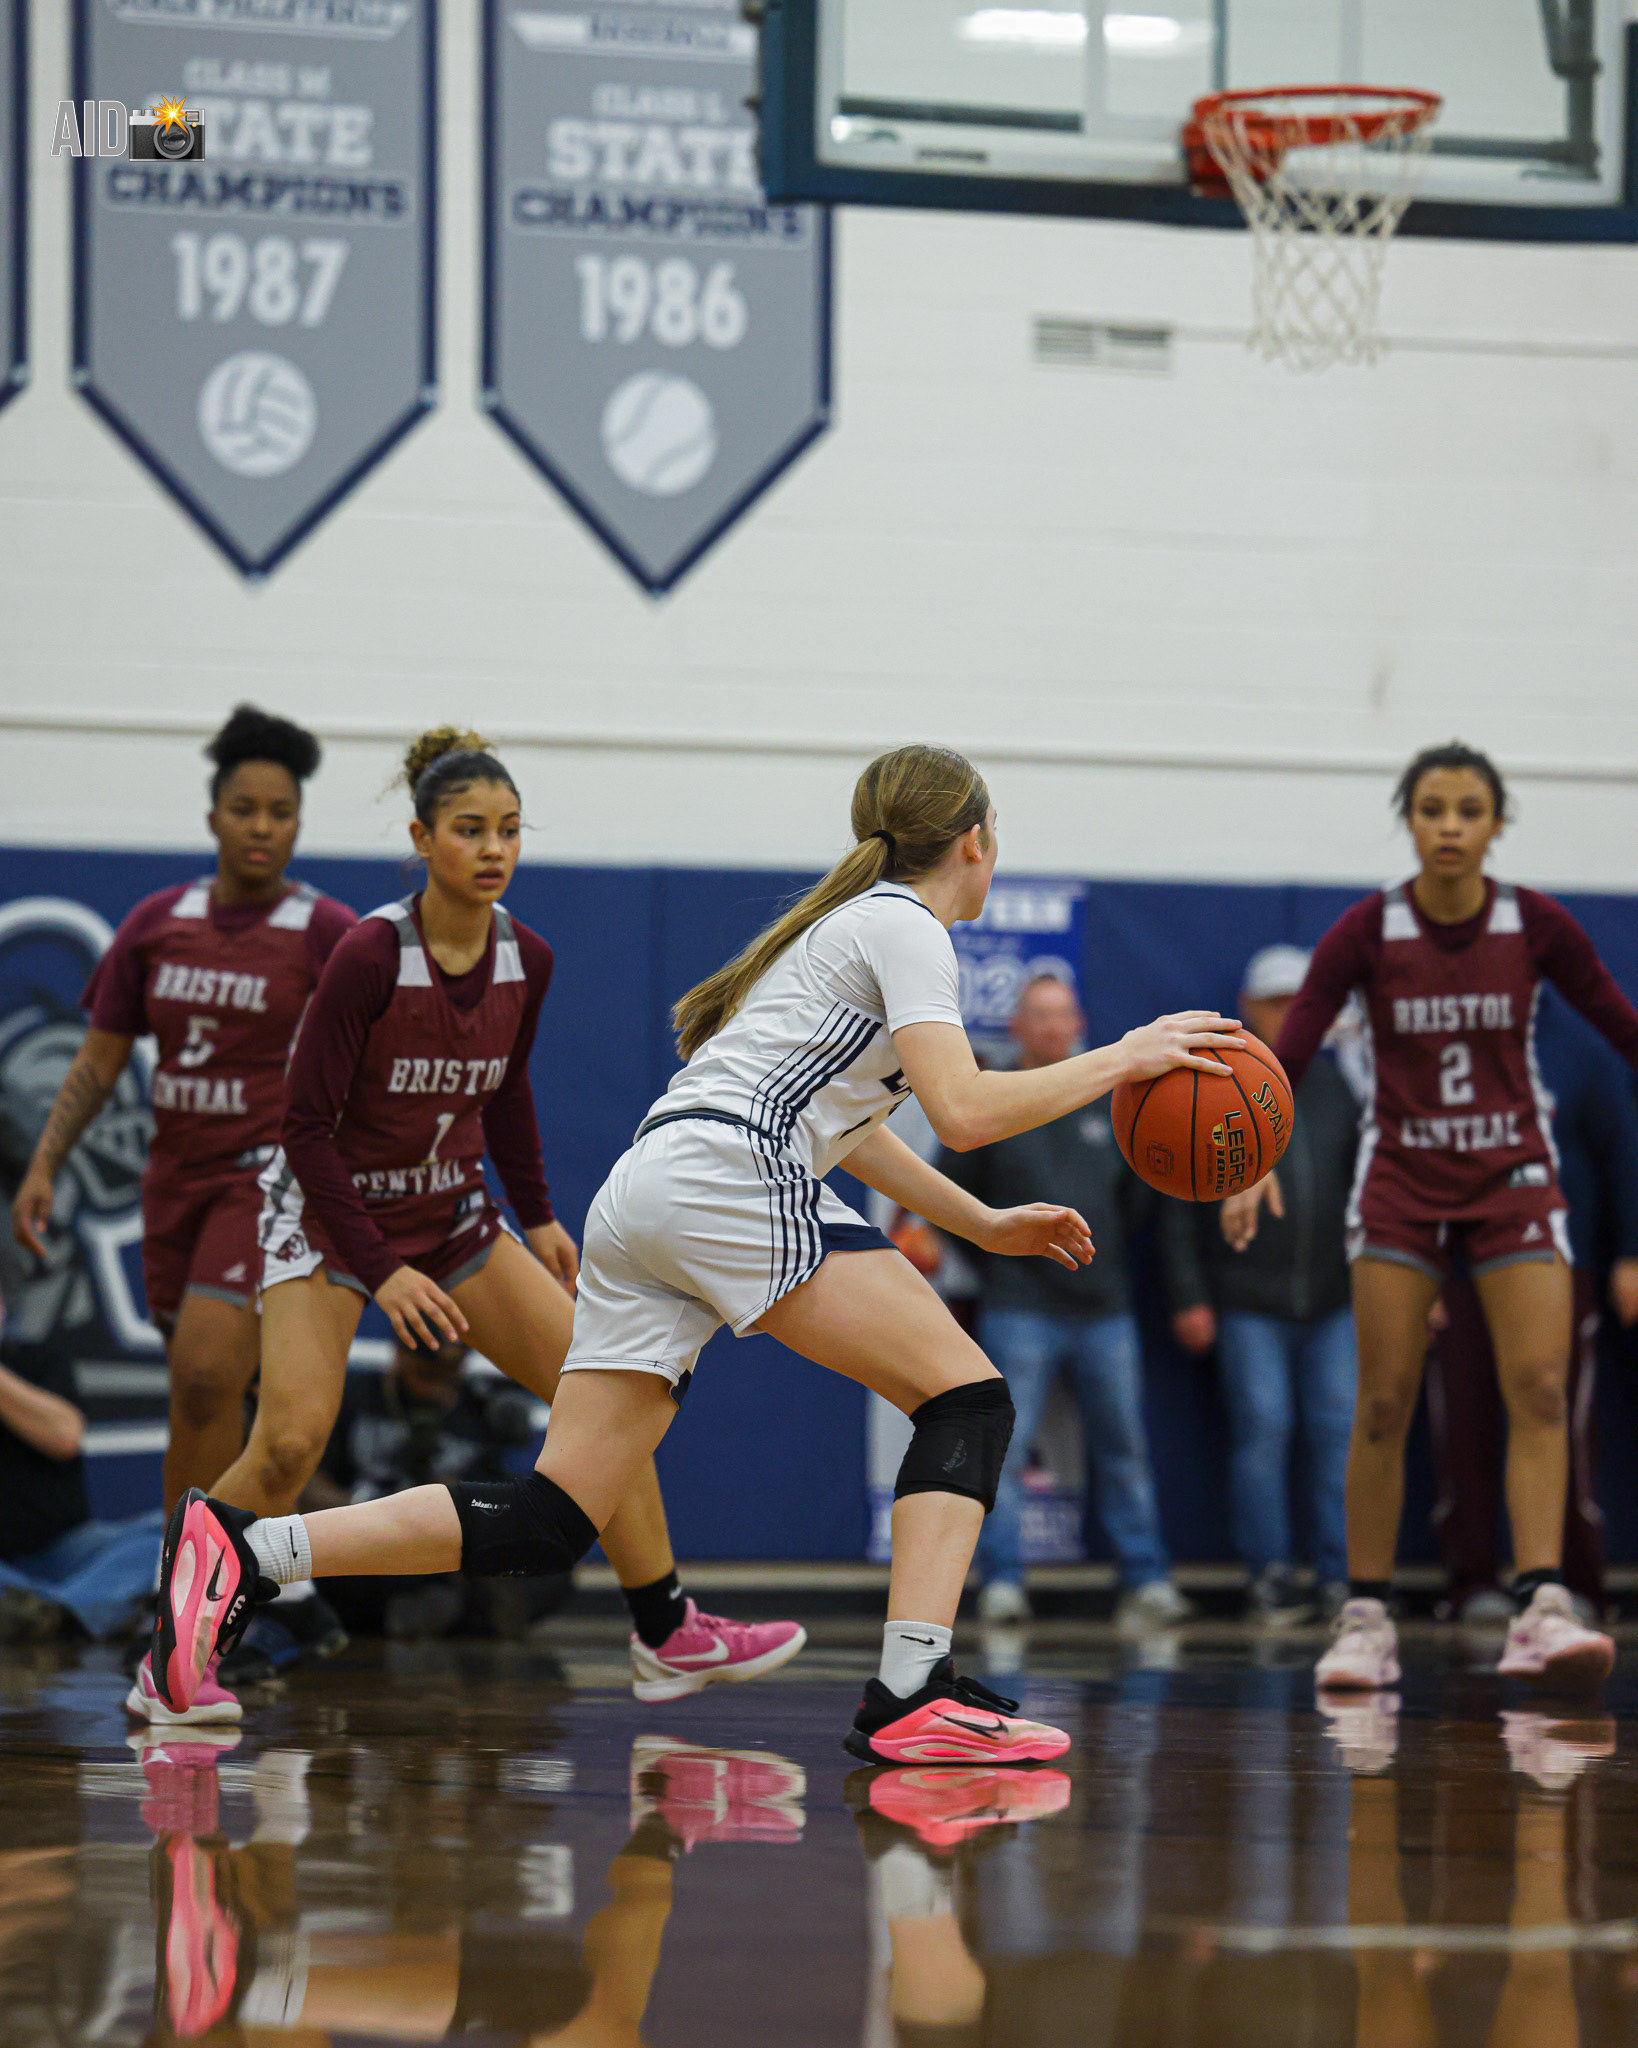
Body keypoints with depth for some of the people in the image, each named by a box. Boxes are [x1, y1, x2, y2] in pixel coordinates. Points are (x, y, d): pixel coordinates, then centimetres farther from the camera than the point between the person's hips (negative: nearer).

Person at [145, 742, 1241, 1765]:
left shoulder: (851, 920, 31)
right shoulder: (905, 928, 2)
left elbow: (841, 1118, 41)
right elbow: (963, 1110, -11)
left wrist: (985, 1225, 38)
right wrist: (1118, 1061, -2)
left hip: (643, 1199, 9)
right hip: (729, 1177, -9)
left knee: (552, 1522, 1)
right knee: (968, 1398, -6)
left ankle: (248, 1549, -9)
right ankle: (915, 1693, -21)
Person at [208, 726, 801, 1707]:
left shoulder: (526, 960, -5)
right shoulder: (371, 956, -23)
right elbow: (306, 1125, -19)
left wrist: (538, 1217, 14)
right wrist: (380, 1270, -23)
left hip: (454, 1215, 6)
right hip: (333, 1212, -6)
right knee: (290, 1441, -23)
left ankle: (668, 1637, 7)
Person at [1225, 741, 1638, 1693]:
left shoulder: (1537, 926, -7)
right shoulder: (1367, 932, -10)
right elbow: (1290, 1053, -15)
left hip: (1513, 1178, 1)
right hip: (1402, 1180, 0)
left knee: (1540, 1390, -14)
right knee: (1384, 1404, -4)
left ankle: (1541, 1612, -20)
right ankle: (1367, 1621, 3)